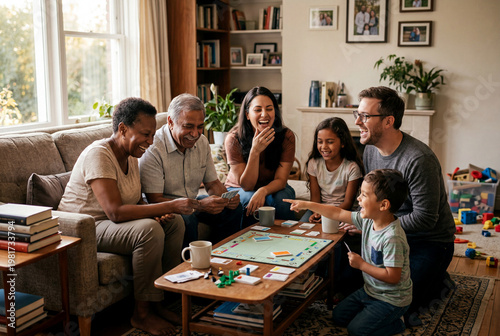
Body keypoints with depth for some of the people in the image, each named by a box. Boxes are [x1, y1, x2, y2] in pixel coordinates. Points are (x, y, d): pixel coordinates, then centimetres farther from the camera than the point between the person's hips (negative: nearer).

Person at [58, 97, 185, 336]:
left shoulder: (131, 155, 4)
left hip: (112, 223, 9)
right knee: (149, 230, -30)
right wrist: (167, 206, -31)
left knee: (174, 222, -5)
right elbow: (116, 212, -33)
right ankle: (142, 314, -15)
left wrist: (159, 213, -10)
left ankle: (156, 303, 0)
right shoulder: (98, 154, -24)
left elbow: (135, 200, 13)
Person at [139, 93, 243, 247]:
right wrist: (200, 205, -33)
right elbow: (154, 200, -25)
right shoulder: (152, 150, -22)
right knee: (186, 219, -35)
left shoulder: (202, 141, 1)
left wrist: (226, 198, -16)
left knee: (233, 209, -9)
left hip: (194, 202, 7)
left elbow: (212, 183, 8)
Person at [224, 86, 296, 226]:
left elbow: (280, 180, -17)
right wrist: (255, 151, -36)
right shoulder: (234, 139, -22)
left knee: (282, 198, -30)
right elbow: (246, 185, -22)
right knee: (249, 198, -33)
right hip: (239, 190, -1)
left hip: (272, 188, 1)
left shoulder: (287, 136, -17)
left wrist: (263, 191, -40)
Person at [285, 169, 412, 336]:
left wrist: (361, 264, -22)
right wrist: (306, 204, 1)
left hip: (391, 299, -9)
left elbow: (392, 277, -31)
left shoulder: (392, 238, -33)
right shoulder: (368, 219, -8)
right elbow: (338, 213, 2)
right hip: (370, 290, 9)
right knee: (338, 316, 15)